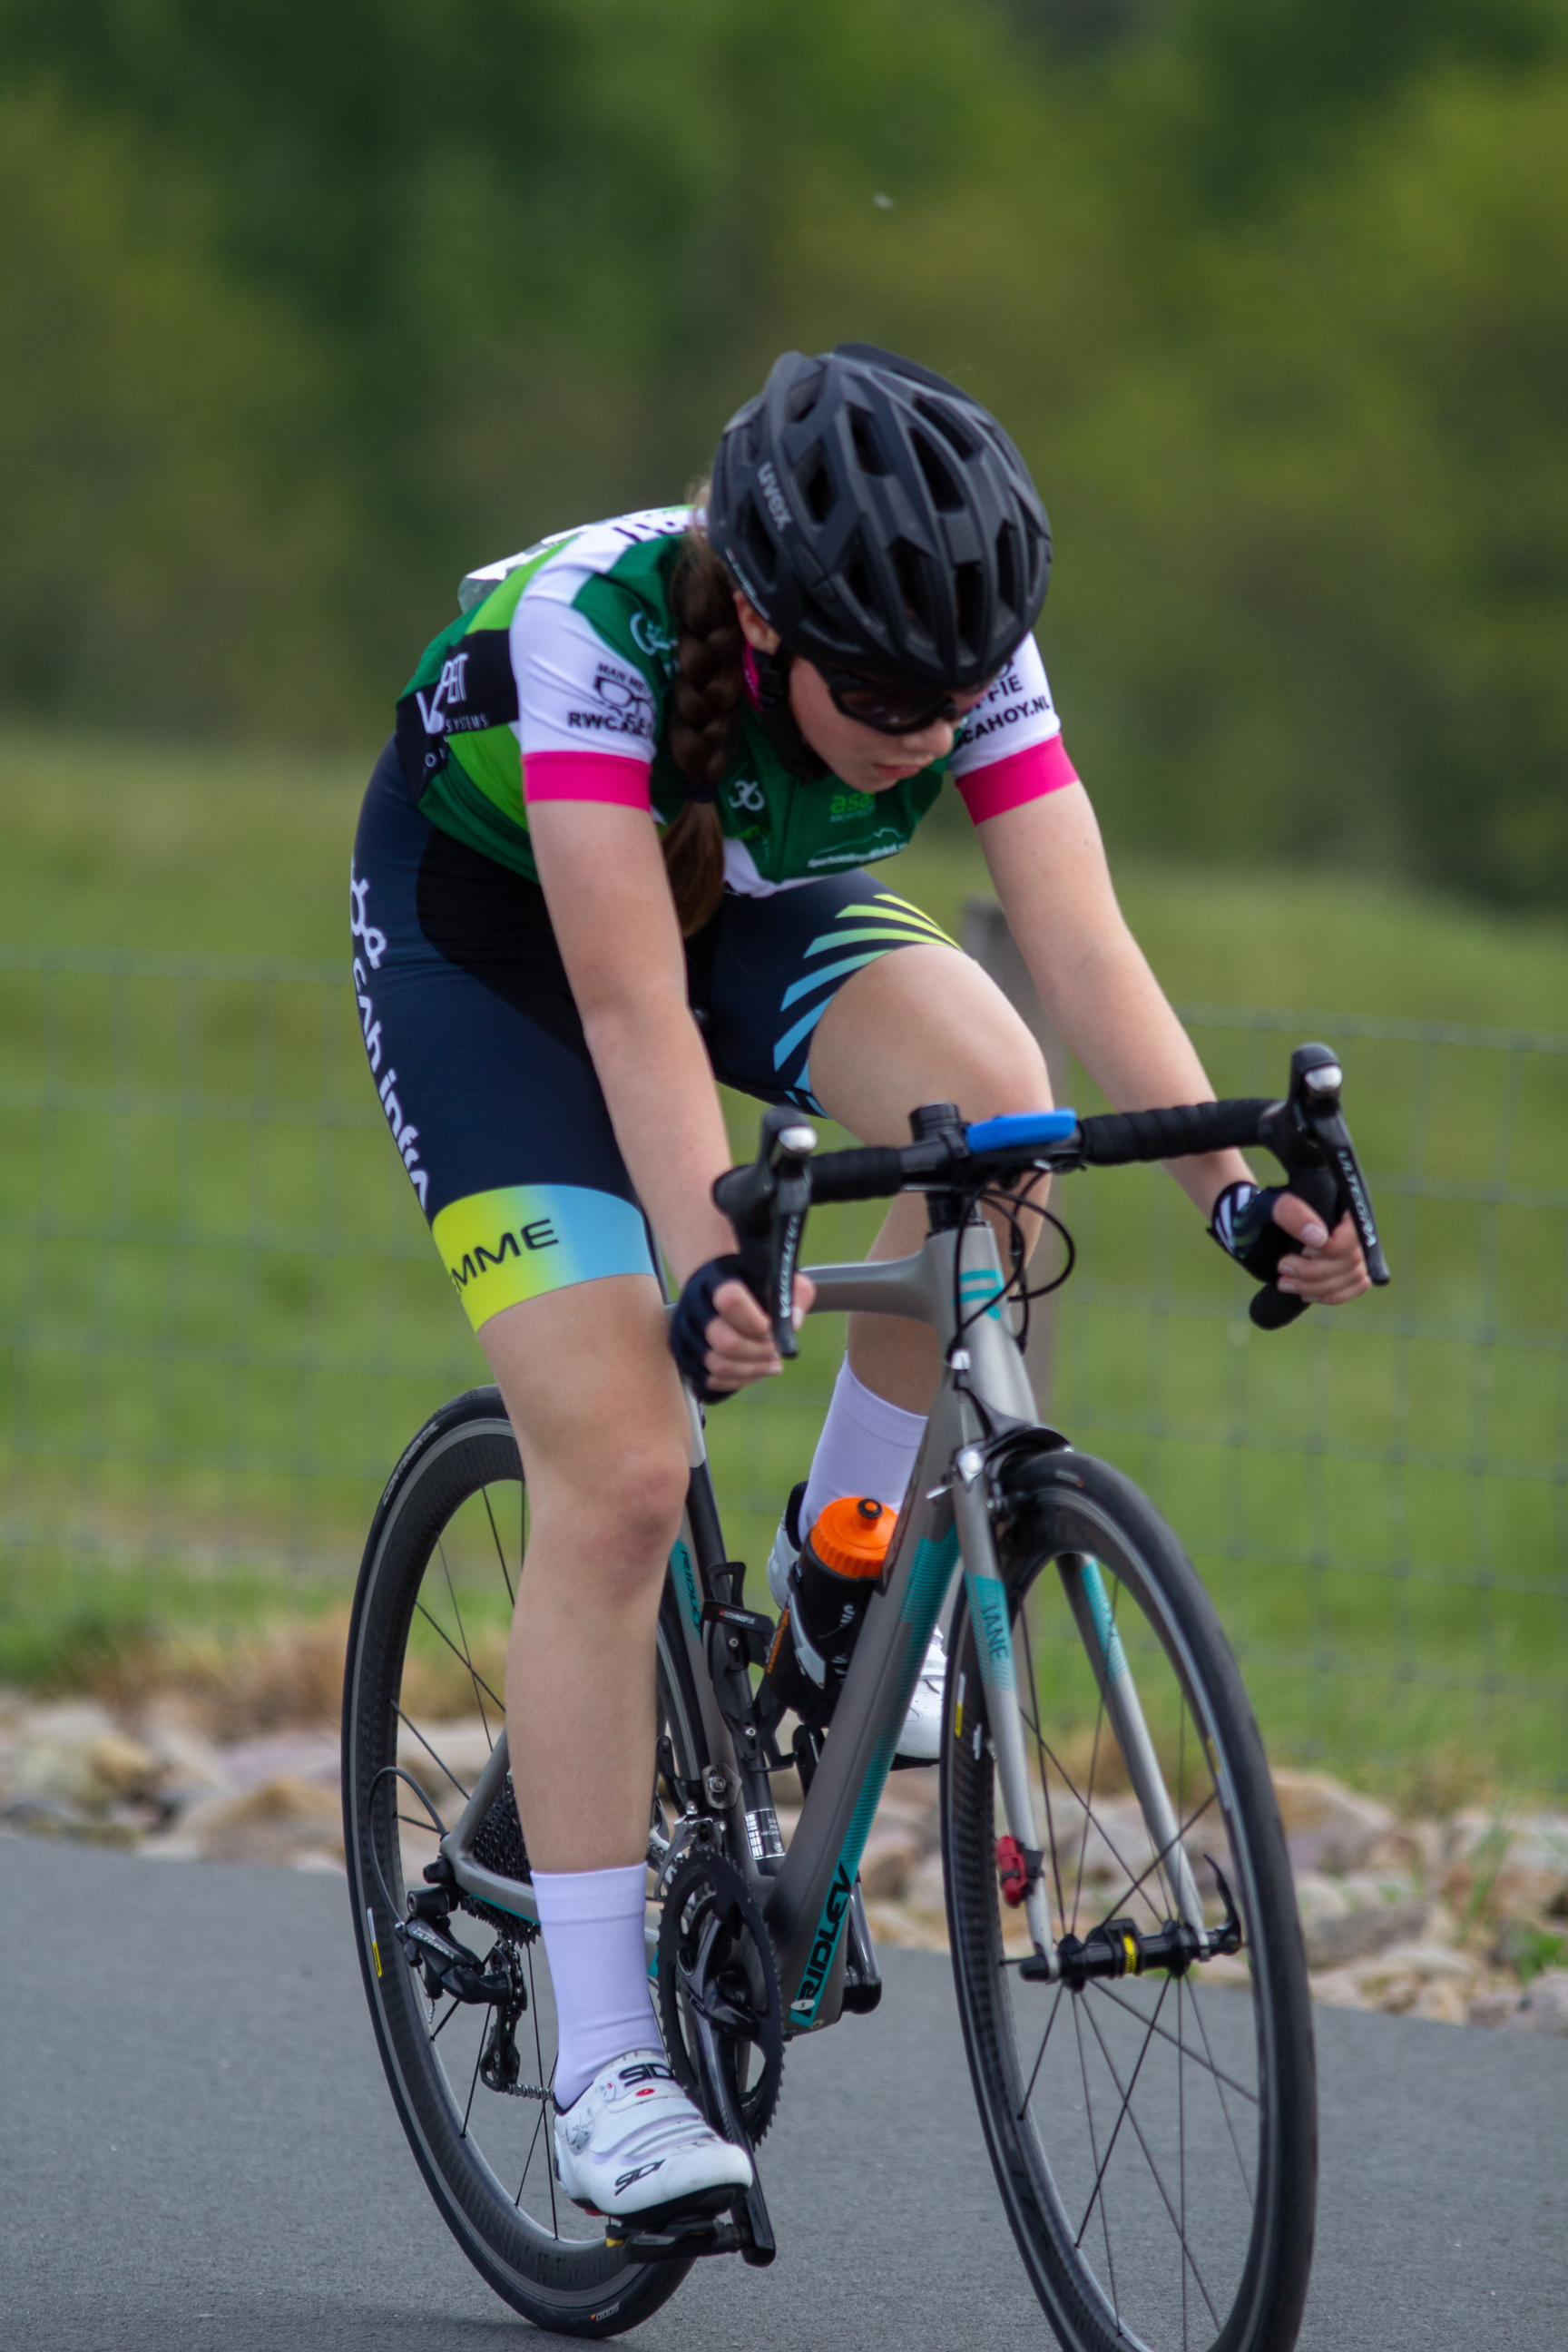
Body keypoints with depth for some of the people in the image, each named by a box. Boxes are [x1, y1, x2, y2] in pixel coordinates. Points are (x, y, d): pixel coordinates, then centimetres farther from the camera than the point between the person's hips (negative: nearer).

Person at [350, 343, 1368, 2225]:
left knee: (991, 1093, -30)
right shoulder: (594, 623, -38)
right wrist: (711, 1270, -55)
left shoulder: (963, 657, -26)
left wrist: (1227, 1183, -46)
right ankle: (603, 2064, -10)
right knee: (617, 1474, -17)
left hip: (746, 893, 4)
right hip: (491, 919, -4)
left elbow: (1082, 943, -32)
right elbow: (632, 1006, -42)